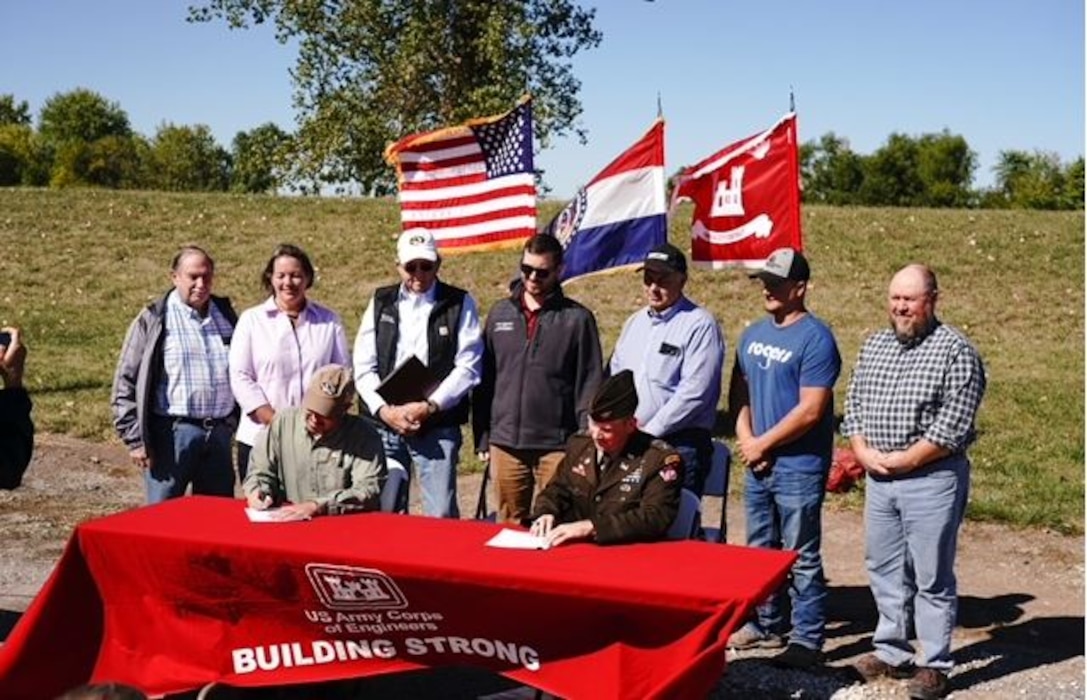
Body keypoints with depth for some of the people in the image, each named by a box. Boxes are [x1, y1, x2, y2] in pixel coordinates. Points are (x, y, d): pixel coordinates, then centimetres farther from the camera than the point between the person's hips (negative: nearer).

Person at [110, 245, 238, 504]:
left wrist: (236, 421, 10)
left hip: (219, 433, 4)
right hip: (172, 433, -4)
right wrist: (135, 439, -7)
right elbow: (125, 381, -3)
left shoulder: (226, 316, 11)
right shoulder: (153, 321, -2)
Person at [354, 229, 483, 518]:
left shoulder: (459, 304, 4)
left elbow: (468, 368, -4)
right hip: (384, 422, 3)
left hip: (438, 426, -3)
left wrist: (430, 407, -13)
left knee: (441, 515, -6)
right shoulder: (381, 302, 12)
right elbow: (363, 366, 6)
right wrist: (384, 410, -8)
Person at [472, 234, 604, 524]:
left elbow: (589, 384, -1)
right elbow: (485, 379, 13)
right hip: (505, 443, 3)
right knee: (509, 527, 11)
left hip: (556, 445, -3)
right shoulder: (501, 313, 10)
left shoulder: (577, 318, 1)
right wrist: (482, 437, 10)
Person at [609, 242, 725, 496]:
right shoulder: (635, 323, 18)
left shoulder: (700, 325, -7)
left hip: (678, 443, -7)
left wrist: (649, 430, -12)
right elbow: (614, 376, 24)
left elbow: (694, 392, -15)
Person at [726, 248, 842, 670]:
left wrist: (762, 444, -12)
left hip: (798, 468, -8)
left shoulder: (815, 338, -13)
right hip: (757, 464, 8)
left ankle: (808, 641, 8)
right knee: (760, 551, 18)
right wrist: (745, 440, -1)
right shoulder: (753, 334, 10)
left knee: (801, 559, 0)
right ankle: (765, 625, 31)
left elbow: (810, 410, -18)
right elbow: (739, 391, 15)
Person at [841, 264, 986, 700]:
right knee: (884, 569, 14)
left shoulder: (955, 350, -10)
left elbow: (953, 425, -15)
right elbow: (854, 404, 12)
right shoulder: (874, 345, 11)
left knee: (932, 578, 1)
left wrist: (902, 460, -14)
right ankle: (891, 652, 27)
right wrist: (863, 451, -5)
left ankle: (934, 665, 12)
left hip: (932, 478, -6)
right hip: (878, 478, 6)